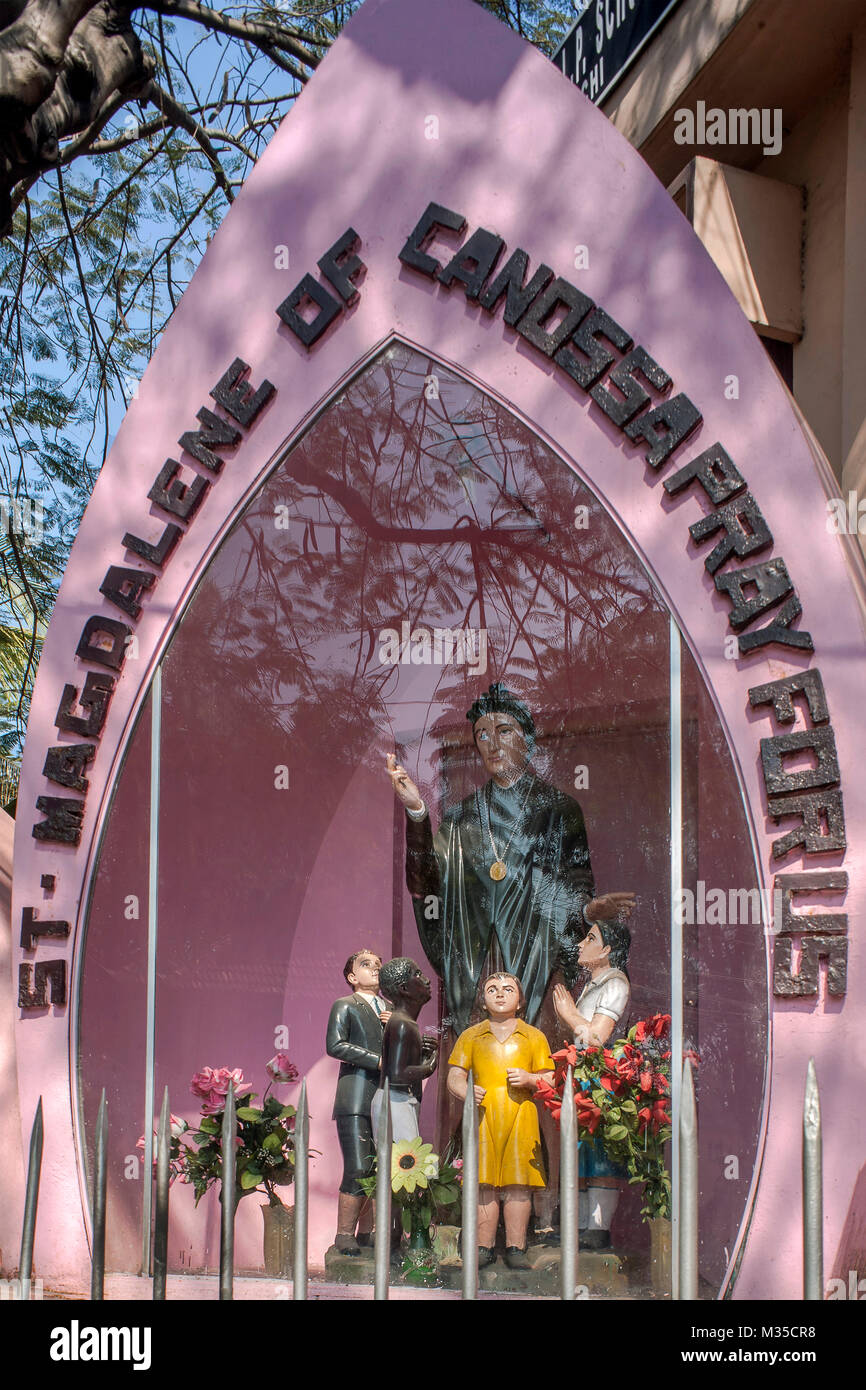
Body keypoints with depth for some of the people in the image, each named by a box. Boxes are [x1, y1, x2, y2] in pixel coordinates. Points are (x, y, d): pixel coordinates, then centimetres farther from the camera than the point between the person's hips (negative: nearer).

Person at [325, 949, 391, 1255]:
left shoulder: (391, 1010, 23)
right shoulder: (345, 1006, 5)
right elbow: (334, 1045, -10)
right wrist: (379, 1061, -13)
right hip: (356, 1098, -6)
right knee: (358, 1170, -11)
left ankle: (366, 1233, 10)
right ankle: (345, 1235, -4)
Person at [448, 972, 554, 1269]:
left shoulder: (533, 1036, 17)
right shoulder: (471, 1036, 17)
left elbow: (550, 1079, 14)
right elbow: (454, 1077, 11)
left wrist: (529, 1079, -7)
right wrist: (466, 1092, -11)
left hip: (521, 1116, 0)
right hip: (482, 1115, 0)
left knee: (518, 1183, -5)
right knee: (484, 1183, -5)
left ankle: (516, 1248, -1)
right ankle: (484, 1247, 0)